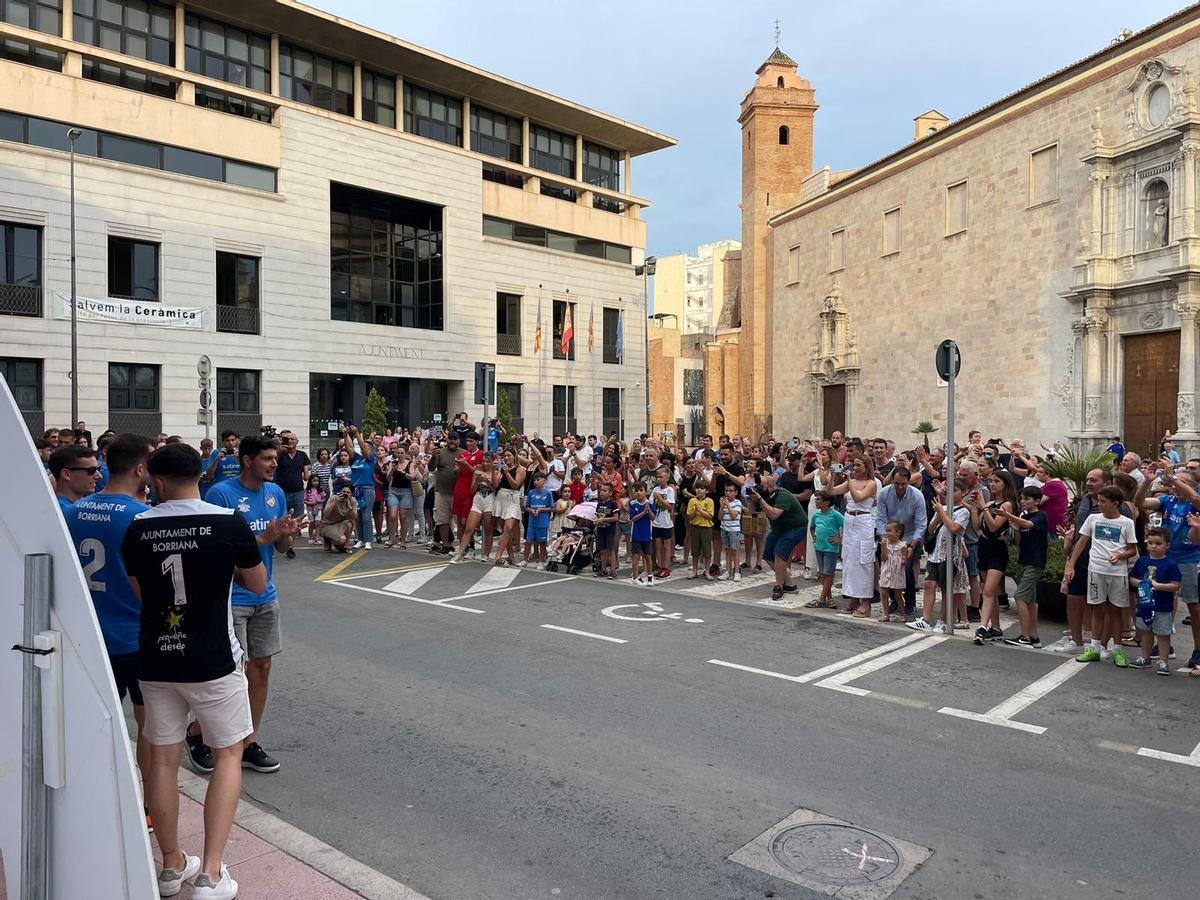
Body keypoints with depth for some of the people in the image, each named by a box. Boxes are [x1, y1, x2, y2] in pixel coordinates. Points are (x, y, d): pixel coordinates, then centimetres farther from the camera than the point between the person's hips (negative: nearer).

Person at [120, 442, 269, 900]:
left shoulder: (138, 528, -3)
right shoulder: (230, 522, -13)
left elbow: (140, 592, 11)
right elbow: (257, 584, -1)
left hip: (157, 660, 3)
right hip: (212, 660, -3)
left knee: (163, 759, 15)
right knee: (228, 756, 10)